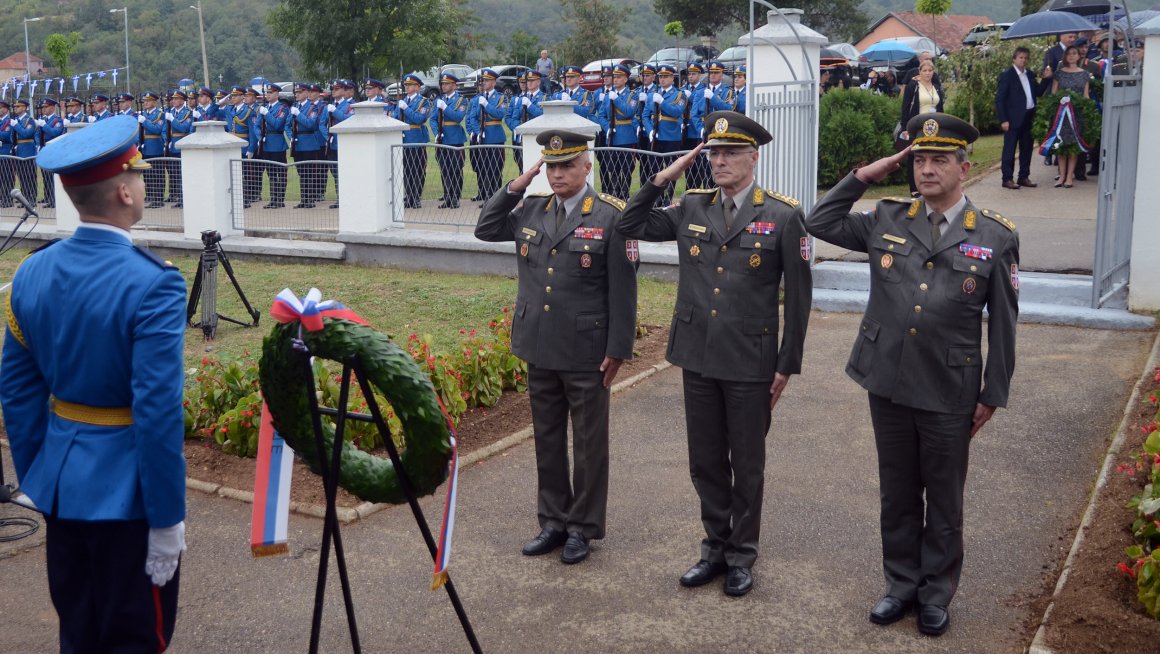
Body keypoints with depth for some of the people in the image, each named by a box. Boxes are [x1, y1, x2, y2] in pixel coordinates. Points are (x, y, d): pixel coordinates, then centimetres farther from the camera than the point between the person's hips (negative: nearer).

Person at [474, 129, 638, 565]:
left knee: (588, 443, 8)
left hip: (586, 354, -5)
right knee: (547, 439, 15)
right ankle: (553, 521, 28)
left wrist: (618, 350, -11)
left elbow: (623, 289, -9)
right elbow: (486, 230, 15)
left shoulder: (611, 216, -9)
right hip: (540, 350, 5)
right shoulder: (531, 210, 6)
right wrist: (515, 186, 3)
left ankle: (583, 526, 21)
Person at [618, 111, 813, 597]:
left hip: (750, 364, -4)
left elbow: (798, 296, -5)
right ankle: (715, 547, 31)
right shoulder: (691, 209, 4)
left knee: (746, 465, 9)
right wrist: (662, 179, -1)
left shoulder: (783, 216, -7)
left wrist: (787, 365, -5)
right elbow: (629, 226, 9)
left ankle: (741, 556, 25)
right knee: (705, 462, 14)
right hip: (698, 358, 4)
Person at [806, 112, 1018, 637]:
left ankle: (936, 593, 29)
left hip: (950, 394, -2)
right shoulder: (886, 220, 2)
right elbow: (820, 223, 11)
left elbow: (1003, 323, -1)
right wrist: (863, 177, 2)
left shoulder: (996, 237, -4)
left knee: (944, 500, 12)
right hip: (888, 384, 2)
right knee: (897, 494, 15)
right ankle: (902, 584, 31)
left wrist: (993, 394, -1)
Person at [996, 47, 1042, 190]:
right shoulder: (1006, 75, -6)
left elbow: (1038, 92, 15)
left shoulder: (1030, 74, 13)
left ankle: (1024, 177, 19)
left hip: (1028, 118, 6)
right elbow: (999, 99, -9)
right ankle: (1007, 179, 3)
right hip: (1013, 118, -6)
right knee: (1009, 149, -1)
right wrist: (1003, 120, -15)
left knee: (1026, 149, 11)